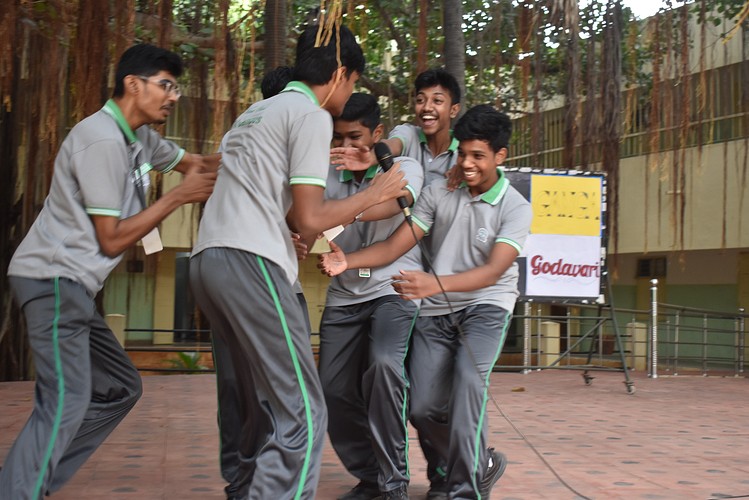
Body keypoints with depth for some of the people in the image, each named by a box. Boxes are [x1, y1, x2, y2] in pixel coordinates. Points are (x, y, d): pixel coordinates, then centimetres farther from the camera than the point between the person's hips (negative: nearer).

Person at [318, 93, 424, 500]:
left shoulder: (404, 168, -6)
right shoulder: (330, 176, 4)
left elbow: (388, 204, -27)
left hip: (393, 290, -4)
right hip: (344, 295, 4)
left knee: (384, 365, -28)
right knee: (333, 390, -1)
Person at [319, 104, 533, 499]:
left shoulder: (516, 208, -10)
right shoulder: (438, 193, -2)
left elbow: (493, 271, -24)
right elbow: (394, 246, -6)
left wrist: (435, 283, -41)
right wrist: (348, 260, -25)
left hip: (485, 306, -3)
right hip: (435, 311, 3)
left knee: (467, 379, -29)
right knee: (424, 408, -4)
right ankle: (480, 465, 22)